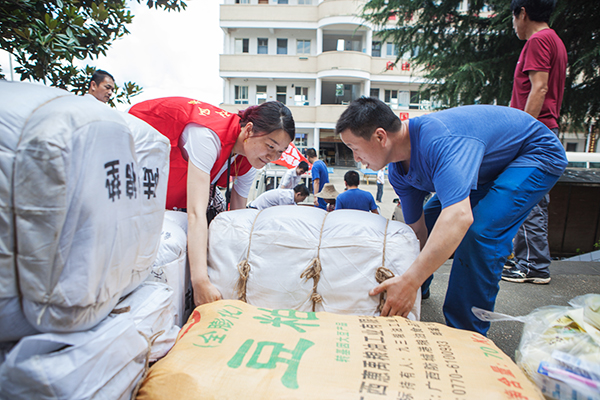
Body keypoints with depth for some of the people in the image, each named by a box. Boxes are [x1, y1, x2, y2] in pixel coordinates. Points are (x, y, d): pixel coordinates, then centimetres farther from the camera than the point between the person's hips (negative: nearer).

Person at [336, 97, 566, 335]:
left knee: (479, 232, -29)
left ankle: (466, 333, -12)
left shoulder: (439, 139, -39)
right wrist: (404, 282, -5)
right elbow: (418, 230, -7)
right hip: (489, 169, 8)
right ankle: (418, 294, 30)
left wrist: (410, 281, -53)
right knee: (429, 220, 6)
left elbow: (459, 217, -51)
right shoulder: (397, 171, -12)